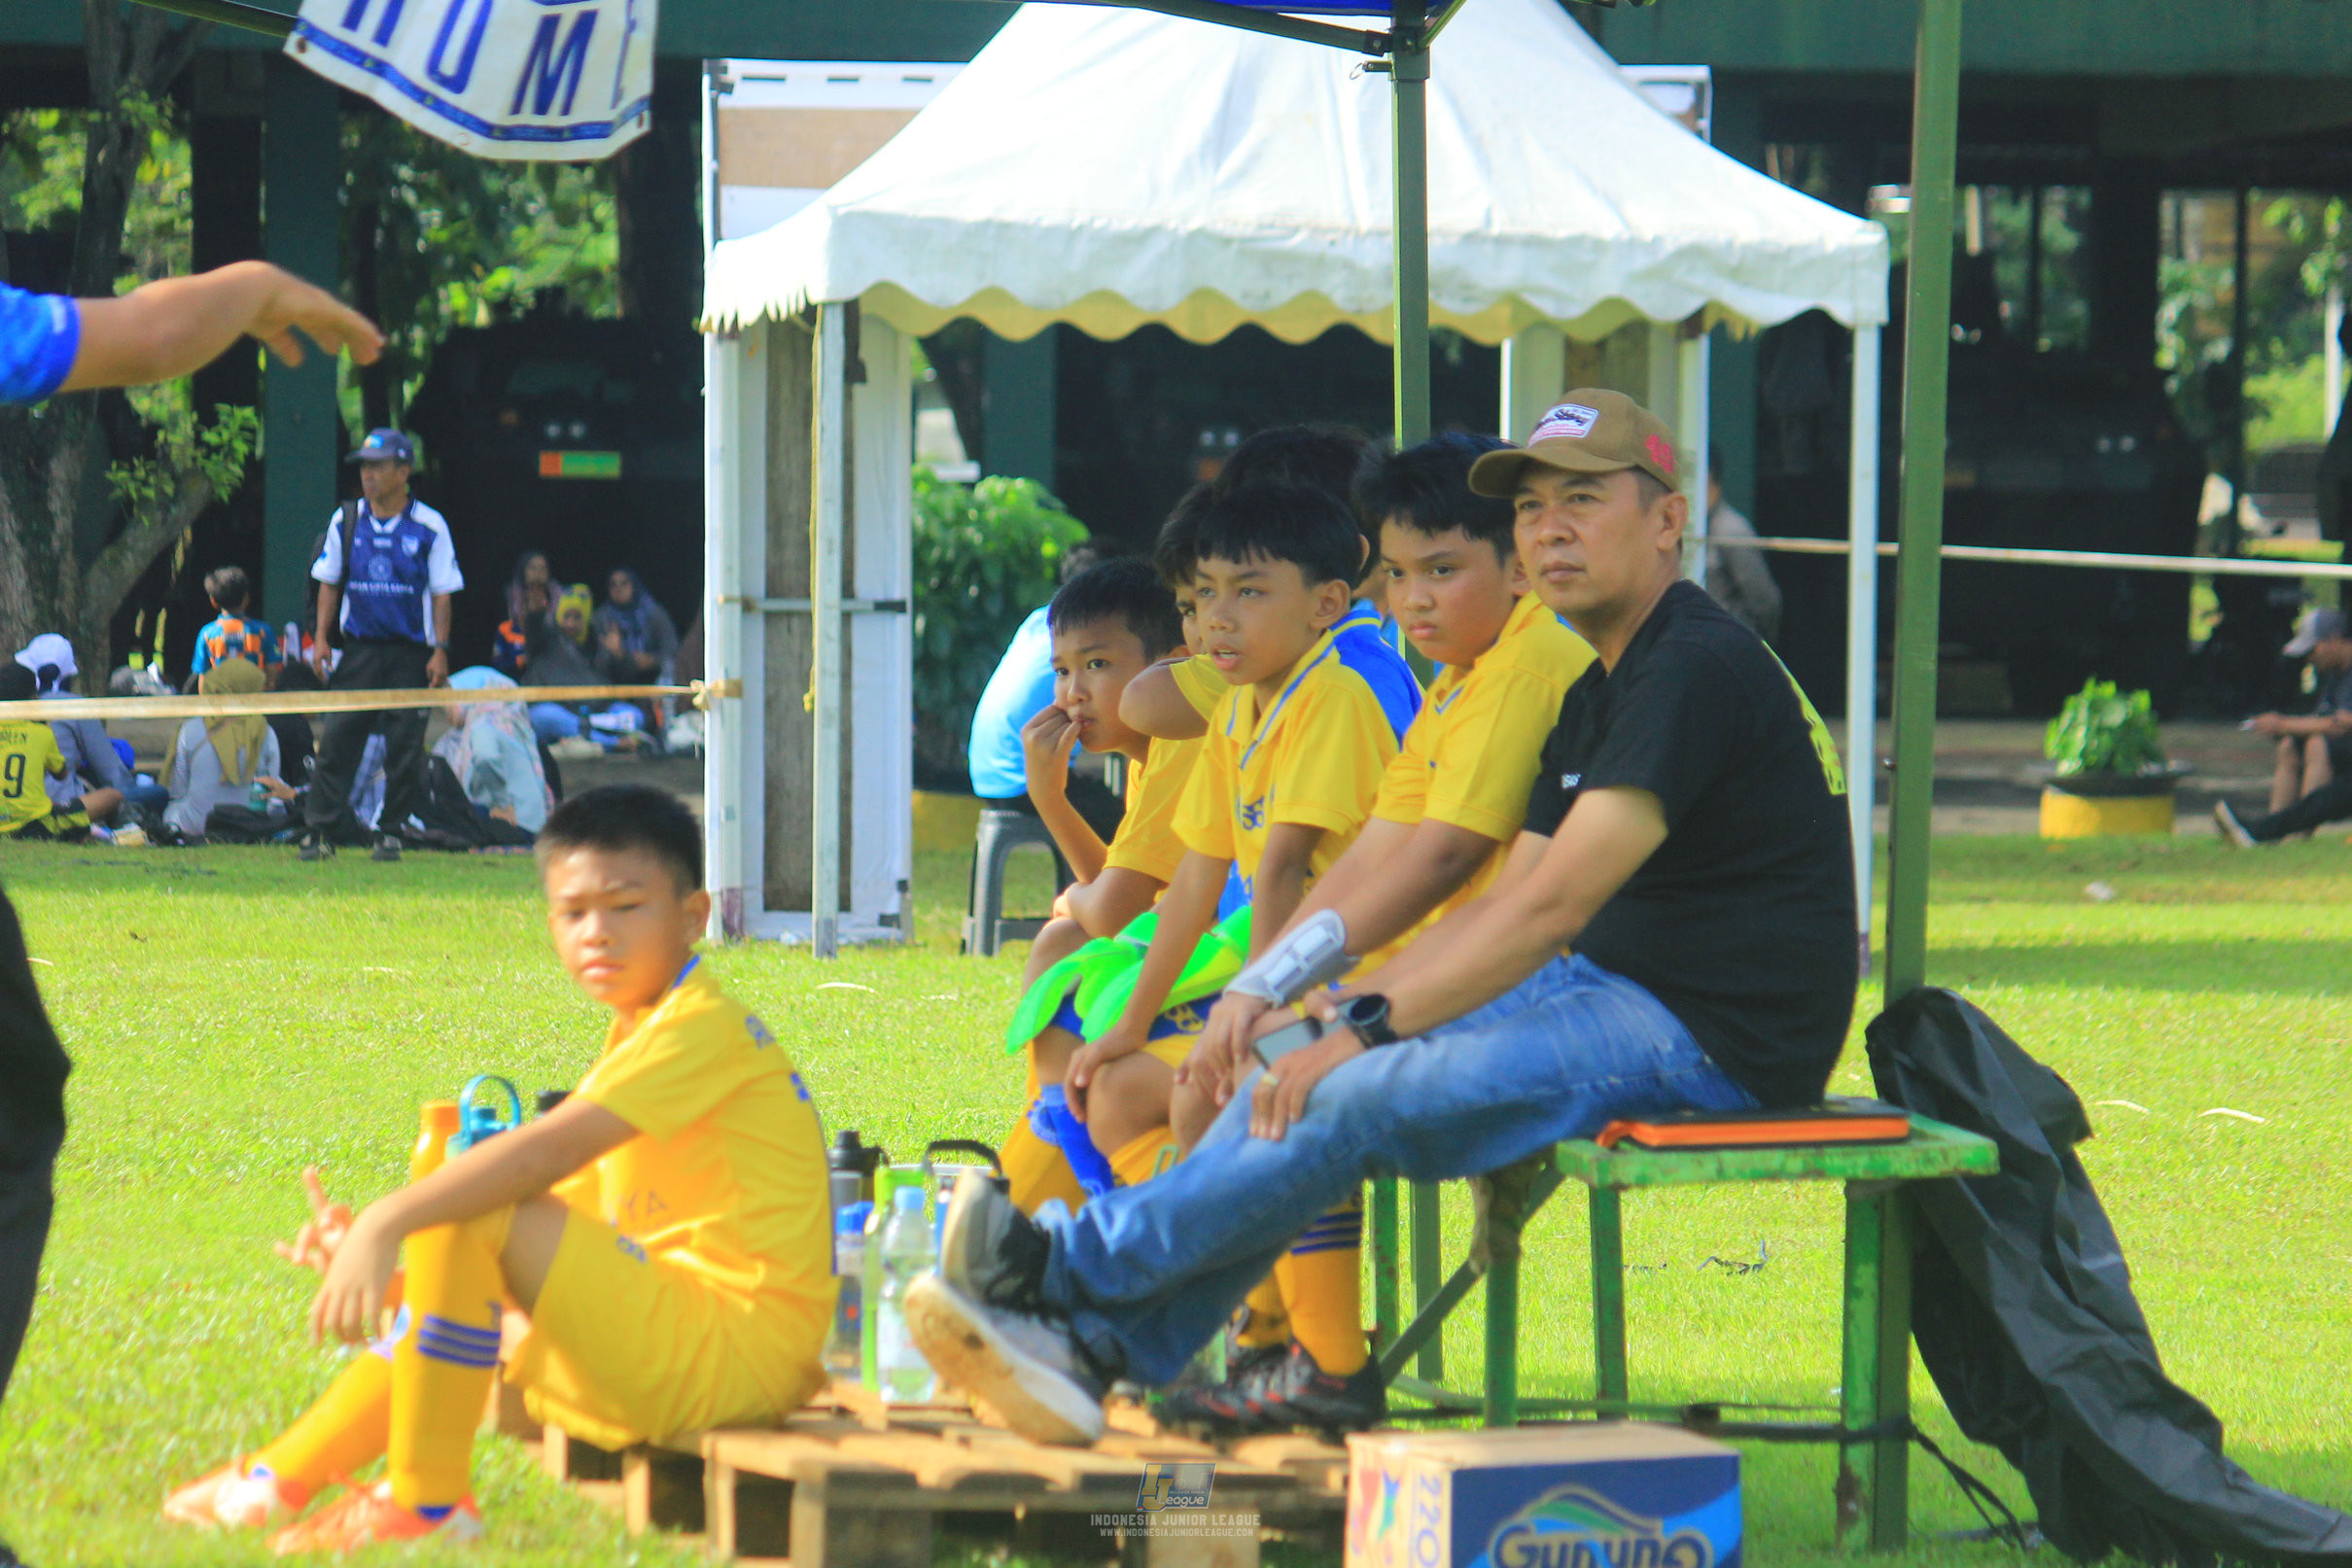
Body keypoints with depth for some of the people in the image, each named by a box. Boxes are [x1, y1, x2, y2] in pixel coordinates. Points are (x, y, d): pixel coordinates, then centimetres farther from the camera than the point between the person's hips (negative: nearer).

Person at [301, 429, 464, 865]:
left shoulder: (430, 527, 0)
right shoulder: (346, 520, 7)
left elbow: (441, 593, 2)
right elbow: (329, 583, 12)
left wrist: (440, 651, -6)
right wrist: (321, 639, 2)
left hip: (410, 655, -1)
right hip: (359, 648, 1)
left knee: (405, 747, -1)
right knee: (336, 739, -6)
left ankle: (390, 833, 10)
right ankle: (318, 831, -5)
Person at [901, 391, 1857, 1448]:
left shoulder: (1699, 671, -16)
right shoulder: (1596, 693, 19)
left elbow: (1555, 902, -22)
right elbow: (1510, 904, 17)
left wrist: (1369, 1029, -21)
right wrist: (1347, 1004, 3)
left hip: (1707, 1039, -10)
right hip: (1616, 995, 10)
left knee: (1354, 1103, -22)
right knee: (1300, 1065, -1)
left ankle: (1064, 1270, -14)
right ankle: (1099, 1345, -8)